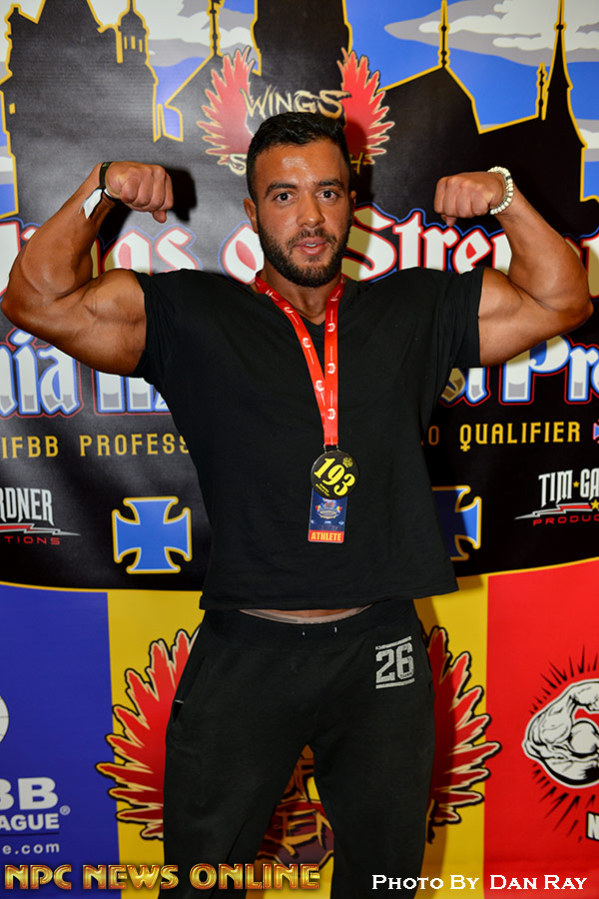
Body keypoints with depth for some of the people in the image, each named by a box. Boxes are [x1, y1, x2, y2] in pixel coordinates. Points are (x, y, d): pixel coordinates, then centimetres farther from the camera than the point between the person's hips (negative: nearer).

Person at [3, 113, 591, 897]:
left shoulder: (416, 311, 8)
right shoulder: (195, 317, 2)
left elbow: (561, 299, 11)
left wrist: (505, 199, 2)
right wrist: (99, 192, -6)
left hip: (380, 652, 2)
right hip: (243, 654, -1)